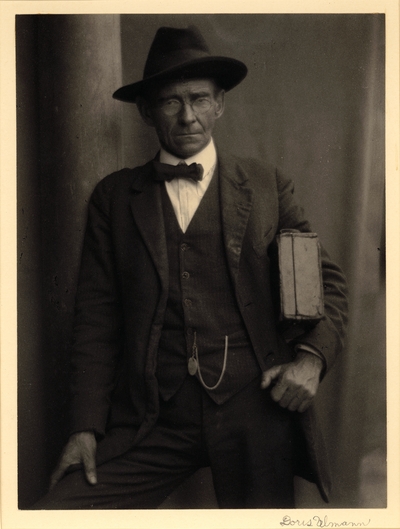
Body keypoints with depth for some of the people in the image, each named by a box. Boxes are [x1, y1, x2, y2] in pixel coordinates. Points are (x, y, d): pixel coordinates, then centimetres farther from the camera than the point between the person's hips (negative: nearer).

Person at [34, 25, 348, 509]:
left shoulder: (266, 186, 9)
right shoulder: (114, 197, 9)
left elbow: (325, 282, 11)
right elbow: (97, 319, 6)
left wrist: (312, 357, -8)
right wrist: (86, 427, -2)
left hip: (255, 408, 0)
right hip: (152, 419, 0)